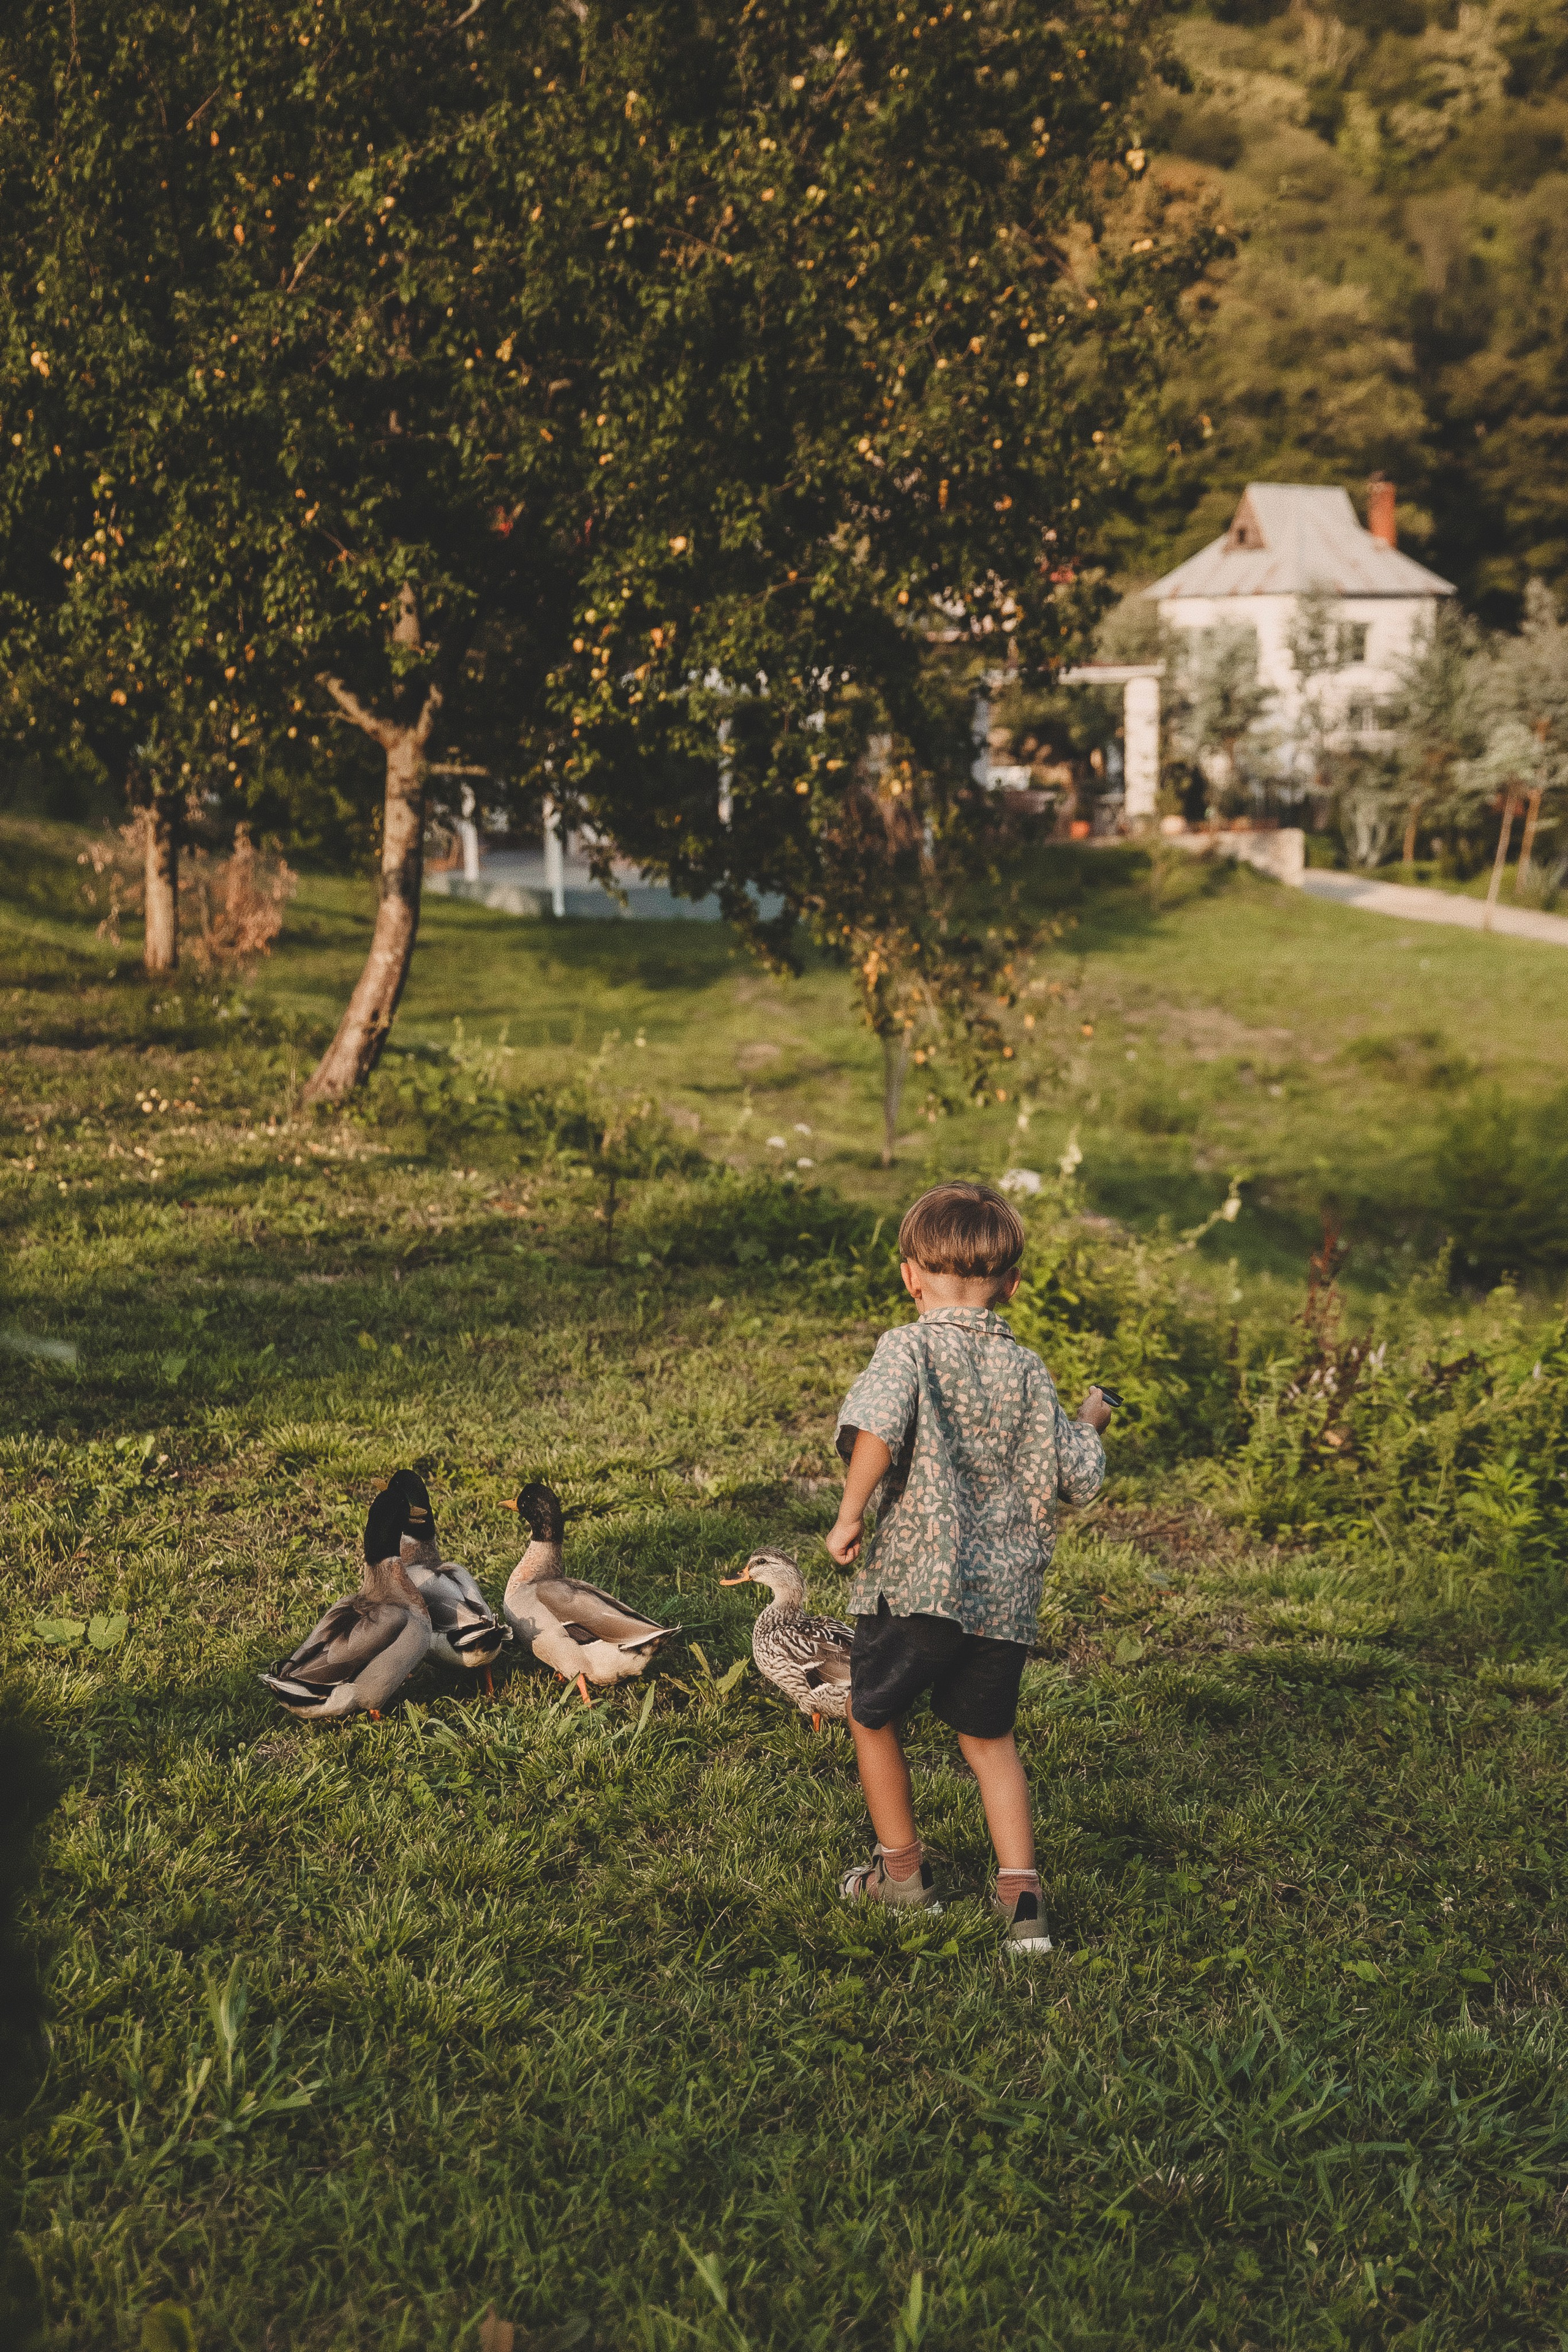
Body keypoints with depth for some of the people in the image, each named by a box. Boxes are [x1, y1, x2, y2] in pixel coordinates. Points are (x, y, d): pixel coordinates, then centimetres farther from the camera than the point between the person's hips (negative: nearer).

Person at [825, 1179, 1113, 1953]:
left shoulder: (909, 1348, -8)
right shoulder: (1027, 1371, 3)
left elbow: (877, 1428, -27)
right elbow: (1080, 1478, 6)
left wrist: (850, 1513, -16)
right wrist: (1090, 1420, 25)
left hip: (916, 1580, -4)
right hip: (1006, 1594, 4)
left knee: (872, 1716, 19)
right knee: (989, 1738, 20)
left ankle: (901, 1869, 30)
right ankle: (1020, 1888, 11)